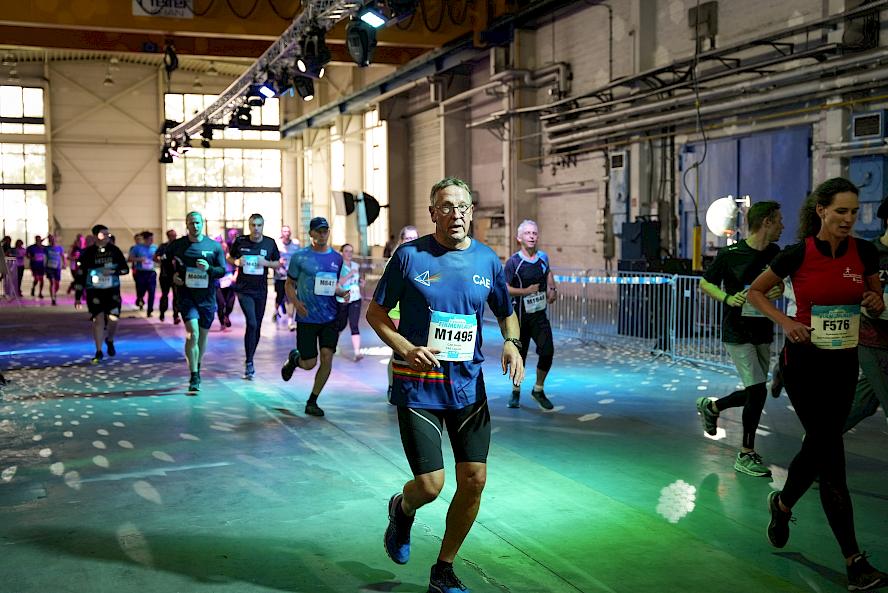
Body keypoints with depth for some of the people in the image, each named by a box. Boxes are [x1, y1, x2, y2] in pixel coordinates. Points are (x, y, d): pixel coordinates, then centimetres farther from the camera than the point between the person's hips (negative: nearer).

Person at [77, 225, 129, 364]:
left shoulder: (114, 250, 2)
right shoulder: (87, 253, -3)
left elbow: (125, 269, 5)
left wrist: (113, 271, -16)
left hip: (112, 290, 2)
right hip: (94, 292, -2)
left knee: (113, 318, -5)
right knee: (98, 319, -6)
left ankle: (110, 341, 26)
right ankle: (99, 352, 4)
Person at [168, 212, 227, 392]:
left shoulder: (214, 246, 1)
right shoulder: (177, 245, 1)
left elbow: (223, 270, 3)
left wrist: (209, 268, -17)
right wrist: (172, 275, 1)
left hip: (207, 297, 2)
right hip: (186, 296, -2)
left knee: (203, 335, 13)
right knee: (193, 333, -16)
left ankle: (197, 369, 36)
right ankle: (194, 377, -12)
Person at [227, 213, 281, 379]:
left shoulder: (270, 243, 1)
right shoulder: (240, 241, -2)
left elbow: (278, 264, 8)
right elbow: (229, 257, 11)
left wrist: (266, 263, -12)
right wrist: (237, 262, -11)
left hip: (261, 291, 3)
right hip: (243, 289, -3)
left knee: (257, 327, 10)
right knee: (251, 323, -17)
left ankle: (250, 359, 28)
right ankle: (249, 363, -10)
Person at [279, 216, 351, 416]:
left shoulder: (337, 258, 9)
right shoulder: (300, 257, -2)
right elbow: (289, 284, 3)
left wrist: (343, 293, -2)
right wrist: (295, 302, -15)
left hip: (330, 317, 3)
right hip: (307, 318, -3)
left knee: (327, 358, -8)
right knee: (309, 363, 0)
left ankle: (312, 402, 8)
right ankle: (294, 358, 38)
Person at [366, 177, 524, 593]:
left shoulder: (487, 260, 5)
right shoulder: (409, 256, -5)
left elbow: (506, 313, 18)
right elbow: (375, 312, 1)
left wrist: (511, 343, -3)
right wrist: (406, 348, -16)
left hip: (468, 384, 4)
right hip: (417, 387, -3)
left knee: (474, 480, 1)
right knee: (430, 485, -8)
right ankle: (402, 510, 32)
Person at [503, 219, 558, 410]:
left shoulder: (543, 257, 4)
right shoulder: (513, 262, -12)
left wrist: (553, 289, 12)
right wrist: (526, 291, -18)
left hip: (540, 315, 4)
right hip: (520, 316, -3)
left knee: (547, 352, -8)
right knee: (519, 355, 7)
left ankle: (538, 390, 13)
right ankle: (516, 392, 29)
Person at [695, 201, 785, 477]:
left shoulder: (775, 253, 4)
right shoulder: (730, 254, -11)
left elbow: (780, 283, 17)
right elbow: (705, 283, -1)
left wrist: (778, 291, -7)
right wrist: (727, 297, -18)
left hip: (763, 332, 6)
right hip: (737, 333, -6)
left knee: (753, 393, 11)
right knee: (758, 390, -12)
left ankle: (711, 406, 40)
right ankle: (746, 455, 2)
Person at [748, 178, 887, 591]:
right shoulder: (799, 254, -9)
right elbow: (755, 292, 3)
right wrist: (785, 321, -12)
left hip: (843, 363, 4)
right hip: (804, 360, -4)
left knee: (818, 446, 15)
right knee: (831, 453, -7)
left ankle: (782, 504, 44)